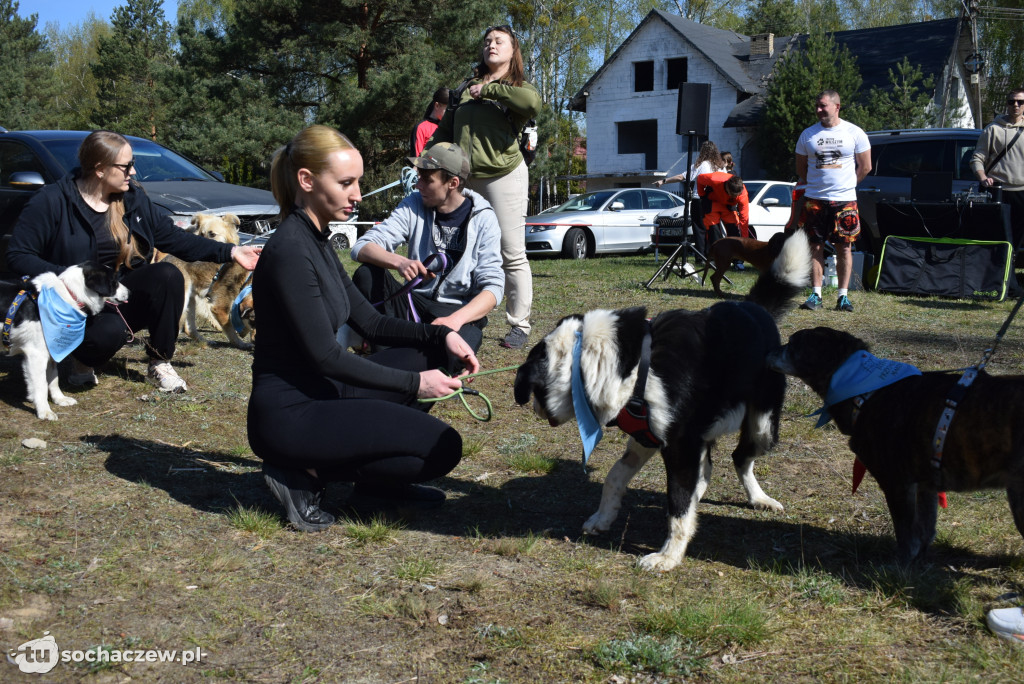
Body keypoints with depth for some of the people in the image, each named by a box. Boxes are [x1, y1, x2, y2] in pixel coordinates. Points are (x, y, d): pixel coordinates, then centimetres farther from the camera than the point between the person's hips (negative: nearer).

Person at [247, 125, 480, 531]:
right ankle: (307, 476, -4)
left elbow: (369, 322, 13)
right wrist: (413, 384, -16)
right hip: (289, 415, -10)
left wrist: (441, 335, 0)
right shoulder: (290, 250, -20)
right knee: (442, 447, -14)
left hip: (319, 393, 10)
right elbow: (325, 357, -21)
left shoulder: (315, 240, 10)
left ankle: (377, 485, 10)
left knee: (429, 352, 11)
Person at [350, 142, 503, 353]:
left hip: (461, 311, -3)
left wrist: (456, 319, -31)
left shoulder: (483, 219, -6)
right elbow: (361, 248, -9)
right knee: (366, 275, -23)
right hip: (416, 302, 3)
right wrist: (399, 262, -31)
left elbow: (493, 286, -12)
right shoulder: (414, 205, 0)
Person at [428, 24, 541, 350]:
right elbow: (444, 131, 22)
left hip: (504, 176, -5)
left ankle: (519, 325, 1)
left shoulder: (517, 87, 5)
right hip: (464, 179, 5)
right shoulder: (465, 89, 19)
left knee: (512, 254, -5)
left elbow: (533, 103, -21)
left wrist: (489, 90, -13)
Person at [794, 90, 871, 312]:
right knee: (815, 246, 1)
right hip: (814, 200, 1)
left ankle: (843, 296, 6)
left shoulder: (854, 133, 2)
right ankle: (815, 294, 6)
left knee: (844, 248, 0)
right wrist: (814, 185, 11)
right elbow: (800, 168, 17)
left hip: (845, 200, -1)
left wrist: (846, 185, 6)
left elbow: (865, 167, 7)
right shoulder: (808, 134, 7)